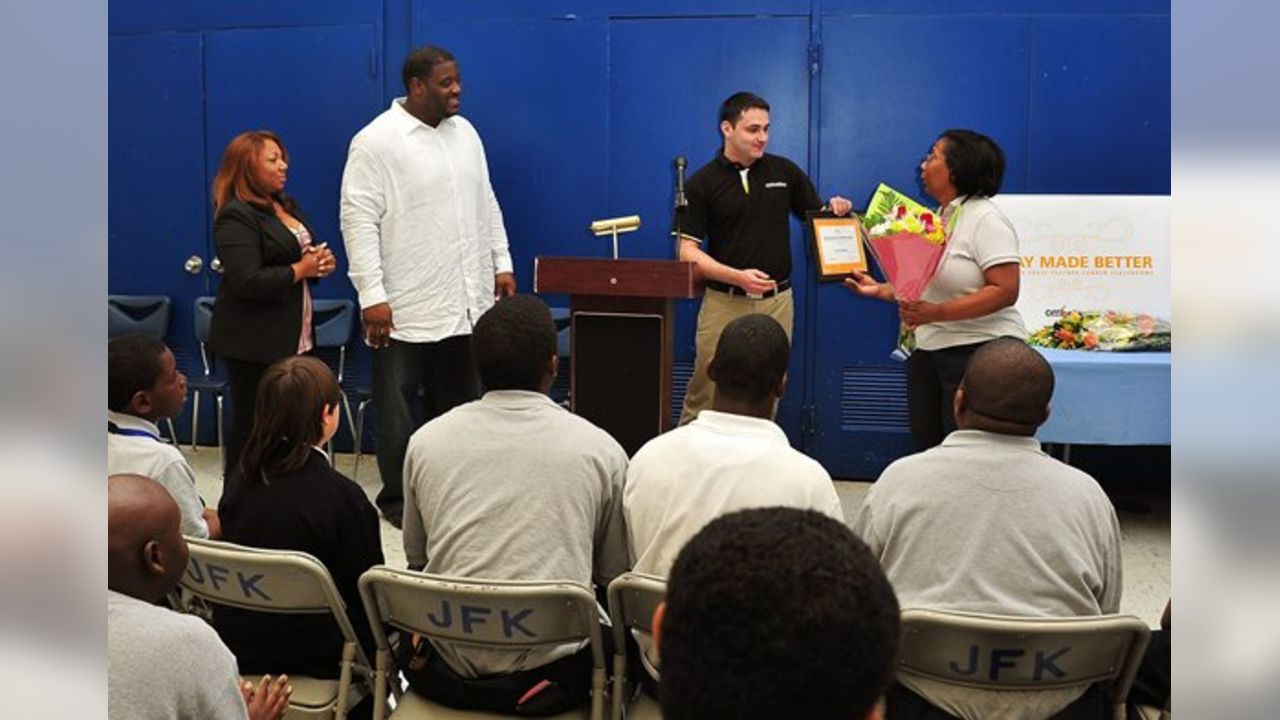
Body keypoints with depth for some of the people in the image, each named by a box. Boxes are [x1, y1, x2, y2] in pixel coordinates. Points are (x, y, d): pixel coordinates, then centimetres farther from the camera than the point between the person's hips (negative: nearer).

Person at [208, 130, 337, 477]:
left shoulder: (286, 205, 15)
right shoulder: (236, 216, -13)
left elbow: (302, 253, 25)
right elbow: (247, 281, -22)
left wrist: (321, 262, 2)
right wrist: (300, 270, -16)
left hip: (294, 337, 8)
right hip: (255, 344, -8)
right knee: (252, 425, 0)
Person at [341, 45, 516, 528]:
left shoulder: (464, 132, 11)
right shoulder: (376, 141, -9)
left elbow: (486, 204, 18)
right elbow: (359, 219, -13)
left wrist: (501, 263, 11)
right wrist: (372, 295, -17)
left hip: (465, 301, 6)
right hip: (405, 307, -6)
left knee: (457, 402, 12)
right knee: (398, 407, 4)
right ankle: (397, 500, 16)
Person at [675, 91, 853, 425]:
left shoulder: (784, 171, 7)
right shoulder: (701, 183, -2)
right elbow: (687, 250, -6)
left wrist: (835, 209, -8)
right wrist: (738, 277, -19)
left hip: (777, 301, 3)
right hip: (725, 302, -3)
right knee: (703, 399, -1)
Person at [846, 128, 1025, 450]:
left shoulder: (985, 218, -12)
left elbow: (1005, 290, -20)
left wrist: (936, 313, -27)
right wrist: (882, 290, 9)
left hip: (979, 350, -9)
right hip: (928, 349, 9)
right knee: (927, 448, 11)